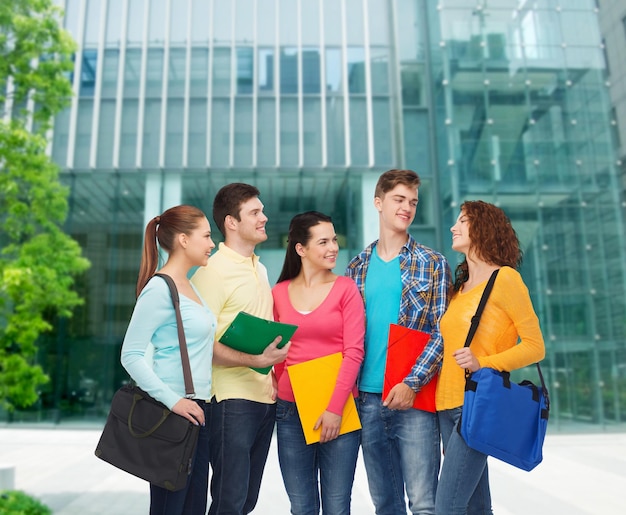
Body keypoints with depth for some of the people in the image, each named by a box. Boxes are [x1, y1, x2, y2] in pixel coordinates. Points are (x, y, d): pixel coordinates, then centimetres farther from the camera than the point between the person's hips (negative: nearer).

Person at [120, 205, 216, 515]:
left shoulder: (188, 286, 13)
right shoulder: (159, 289, -13)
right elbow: (131, 355, -16)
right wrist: (172, 400, -20)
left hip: (197, 408, 8)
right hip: (173, 413, -8)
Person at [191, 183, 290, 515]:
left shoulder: (259, 269, 14)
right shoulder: (212, 272, -12)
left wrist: (275, 376, 11)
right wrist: (254, 360, -25)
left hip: (265, 398, 8)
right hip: (232, 400, -8)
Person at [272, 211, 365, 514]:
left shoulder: (345, 288, -2)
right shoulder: (279, 293, 5)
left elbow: (354, 352, -7)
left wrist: (335, 407, -13)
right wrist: (280, 387, 2)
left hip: (338, 410, -2)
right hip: (291, 410, 2)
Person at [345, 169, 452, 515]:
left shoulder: (433, 264, 1)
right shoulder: (357, 268, 10)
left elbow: (442, 332, -5)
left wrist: (412, 383, -15)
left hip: (414, 399, -3)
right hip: (367, 399, 4)